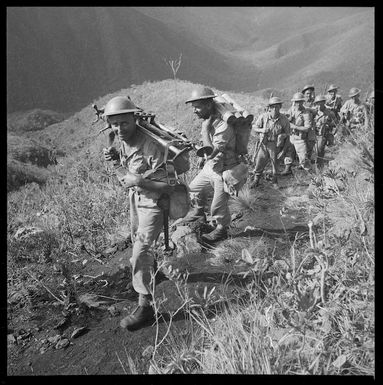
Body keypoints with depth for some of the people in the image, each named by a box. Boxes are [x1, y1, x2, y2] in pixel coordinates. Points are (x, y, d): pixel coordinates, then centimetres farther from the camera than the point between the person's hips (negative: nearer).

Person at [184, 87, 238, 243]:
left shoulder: (223, 126, -29)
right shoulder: (208, 120, -1)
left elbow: (210, 152, -34)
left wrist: (205, 129, -33)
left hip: (223, 172, -8)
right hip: (210, 167, 9)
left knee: (218, 207, 5)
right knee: (194, 188, 24)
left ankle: (221, 230, 31)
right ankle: (199, 209, 53)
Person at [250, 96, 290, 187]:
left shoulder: (284, 119, -9)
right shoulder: (263, 116, -10)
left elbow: (287, 132, 3)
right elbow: (255, 128, 1)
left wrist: (282, 135, -18)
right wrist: (262, 130, -19)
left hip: (275, 145, 0)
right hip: (263, 143, 0)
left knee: (276, 163, 10)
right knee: (259, 162, 6)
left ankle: (275, 181, 30)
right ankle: (256, 180, 26)